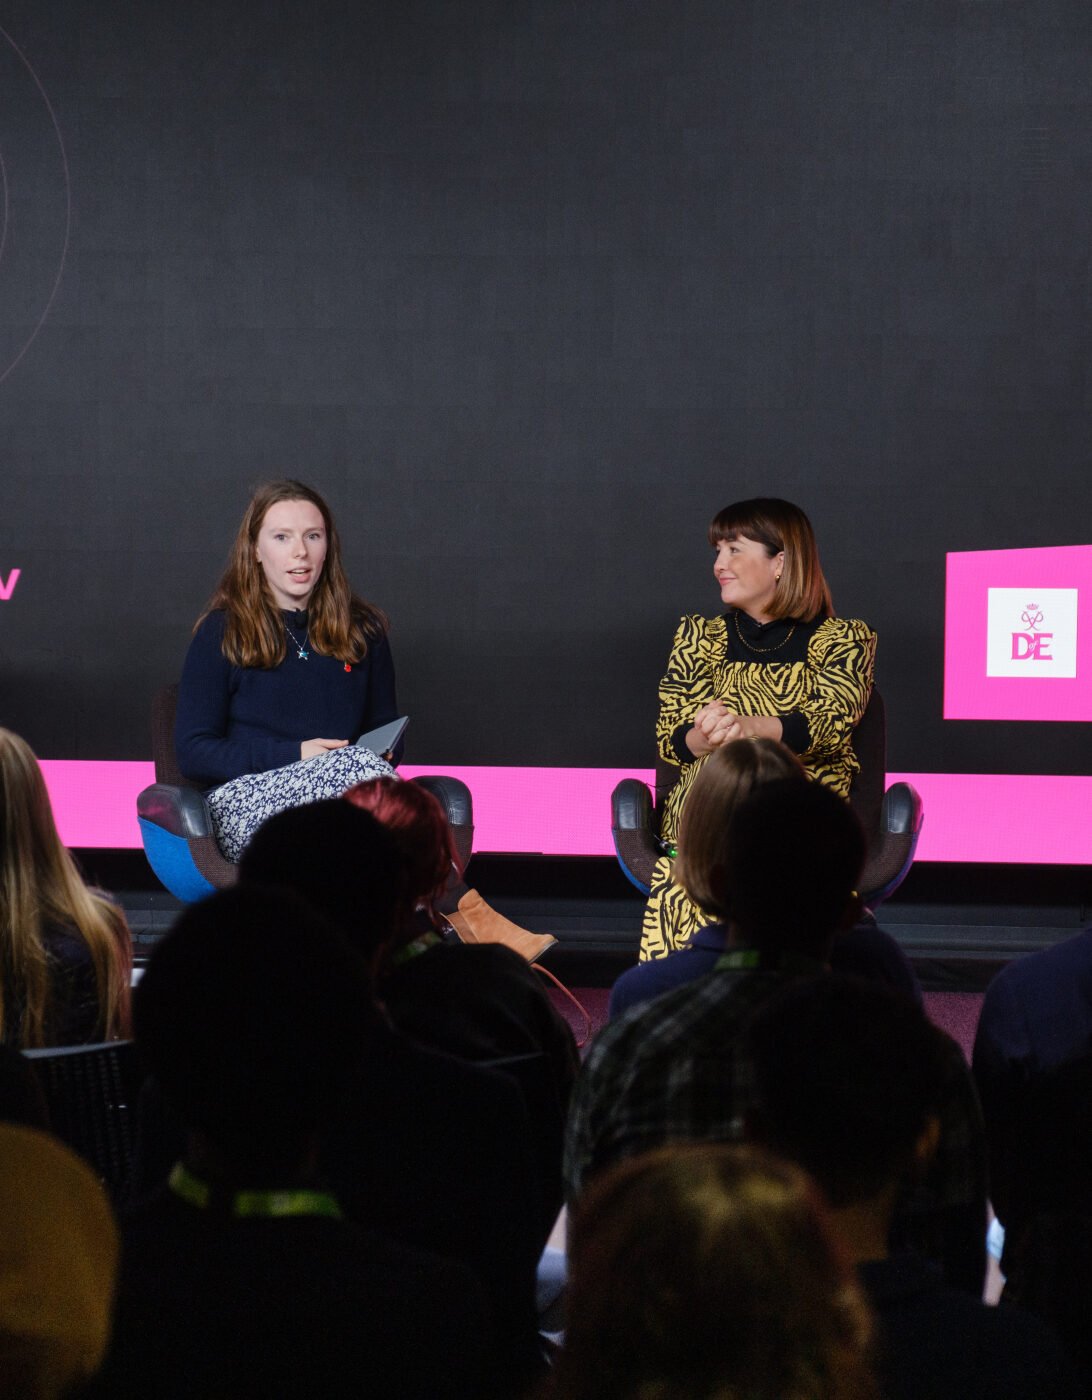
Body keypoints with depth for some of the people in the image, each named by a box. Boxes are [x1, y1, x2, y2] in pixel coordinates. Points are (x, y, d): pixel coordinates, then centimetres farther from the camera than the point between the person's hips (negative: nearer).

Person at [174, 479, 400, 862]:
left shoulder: (363, 631, 20)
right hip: (245, 805, -3)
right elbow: (192, 753, 4)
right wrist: (294, 755, -8)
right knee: (360, 766, -36)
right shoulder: (222, 632, 9)